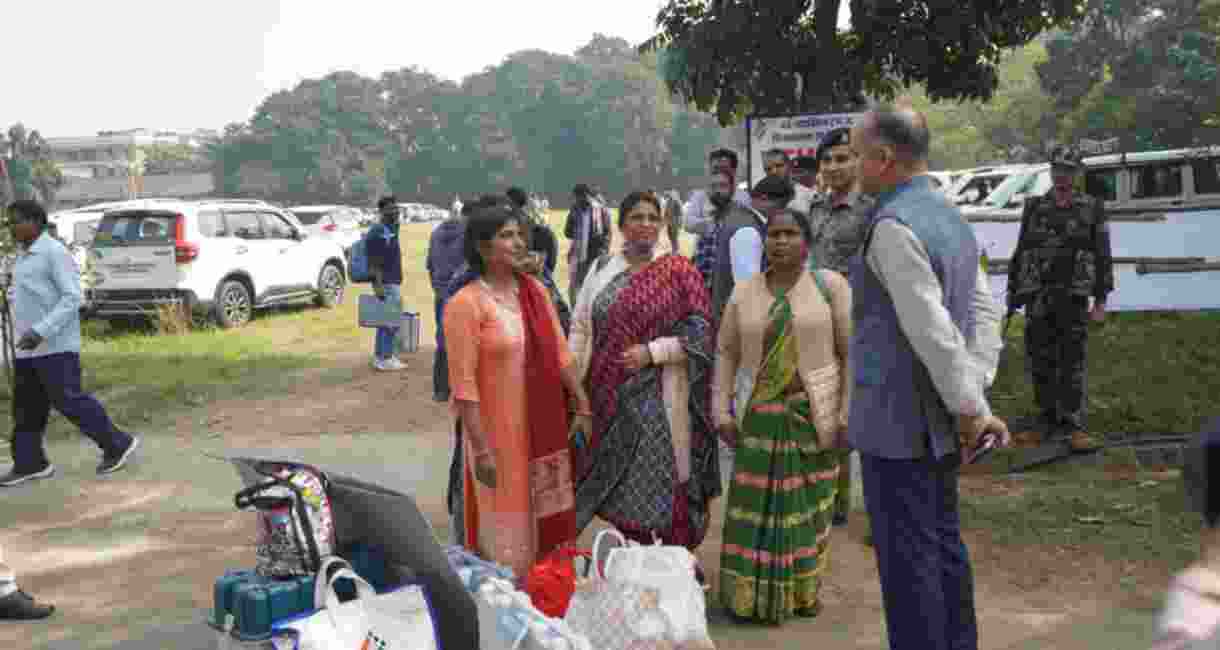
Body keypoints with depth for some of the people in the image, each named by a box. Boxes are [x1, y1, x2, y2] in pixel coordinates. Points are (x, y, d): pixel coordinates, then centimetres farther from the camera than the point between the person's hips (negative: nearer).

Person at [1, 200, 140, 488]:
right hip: (29, 347, 9)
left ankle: (118, 444, 5)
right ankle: (29, 464, 16)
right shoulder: (24, 255, 16)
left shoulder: (55, 253, -12)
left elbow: (72, 297, -19)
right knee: (26, 407, 9)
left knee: (69, 401, -6)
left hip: (55, 346, -9)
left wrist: (41, 332, -24)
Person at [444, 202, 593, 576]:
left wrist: (583, 405, 9)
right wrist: (481, 449, -19)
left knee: (548, 522, 18)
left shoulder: (535, 290, 6)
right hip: (499, 433, -6)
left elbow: (560, 355, 11)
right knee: (507, 531, 6)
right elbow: (464, 384, -17)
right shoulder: (465, 304, -14)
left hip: (546, 429, 6)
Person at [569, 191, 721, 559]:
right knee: (622, 482, 11)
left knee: (665, 478, -1)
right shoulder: (602, 270, 8)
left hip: (660, 398, -3)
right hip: (611, 397, 4)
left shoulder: (678, 271, -2)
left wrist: (651, 352, -15)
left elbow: (700, 331, -7)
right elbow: (580, 329, 9)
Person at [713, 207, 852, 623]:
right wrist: (722, 412, 0)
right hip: (761, 415, 2)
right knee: (755, 505, 3)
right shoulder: (744, 293, 3)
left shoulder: (831, 285, -4)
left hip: (815, 414, -1)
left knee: (808, 504, 8)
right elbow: (726, 353, 7)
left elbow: (853, 351, -4)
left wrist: (848, 415, -9)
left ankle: (803, 590, 24)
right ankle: (751, 593, 16)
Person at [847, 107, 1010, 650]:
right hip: (938, 423, 9)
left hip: (896, 420, -9)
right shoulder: (952, 219, 12)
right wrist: (976, 399, 10)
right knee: (944, 544, 18)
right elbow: (982, 318, 13)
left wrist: (972, 410, -13)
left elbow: (932, 330, -22)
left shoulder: (893, 226, -18)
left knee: (908, 557, 1)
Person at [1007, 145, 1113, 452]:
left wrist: (1101, 301, -6)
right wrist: (1012, 293, 9)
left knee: (1072, 364, -3)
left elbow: (1103, 257, 0)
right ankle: (1047, 422, 17)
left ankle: (1073, 427, 1)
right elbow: (1021, 253, 11)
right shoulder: (1034, 208, 8)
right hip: (1037, 296, 3)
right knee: (1041, 362, 6)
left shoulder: (1092, 208, 2)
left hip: (1073, 296, -2)